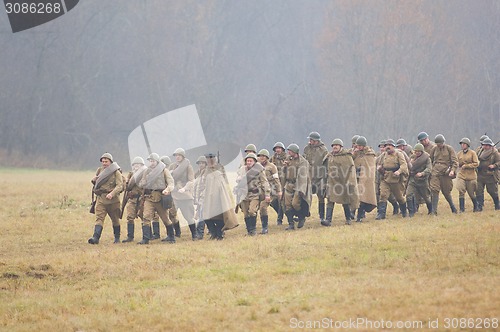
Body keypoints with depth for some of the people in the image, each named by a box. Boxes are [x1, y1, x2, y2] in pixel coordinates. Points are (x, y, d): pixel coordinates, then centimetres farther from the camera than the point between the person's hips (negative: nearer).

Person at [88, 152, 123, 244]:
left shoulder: (116, 172, -4)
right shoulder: (99, 171, 12)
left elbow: (119, 186, -15)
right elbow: (95, 183, 27)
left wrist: (112, 194, -31)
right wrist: (93, 180, 2)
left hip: (112, 200, -3)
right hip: (100, 199, 3)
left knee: (115, 219, 10)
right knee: (99, 218, -11)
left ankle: (117, 238, 26)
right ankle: (96, 237, -24)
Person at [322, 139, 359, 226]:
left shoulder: (347, 156, -3)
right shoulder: (329, 157, 10)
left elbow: (351, 170, -4)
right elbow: (327, 169, 23)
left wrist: (350, 182, -10)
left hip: (344, 182, -3)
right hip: (332, 182, 3)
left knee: (346, 202, 6)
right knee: (330, 201, -8)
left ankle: (348, 219, 23)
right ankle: (328, 220, -14)